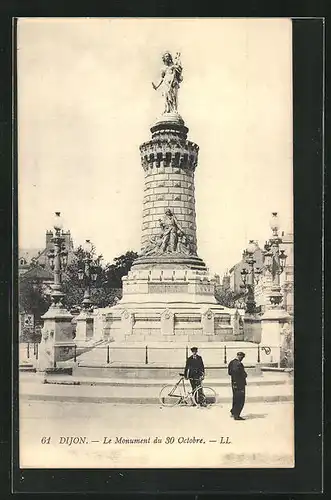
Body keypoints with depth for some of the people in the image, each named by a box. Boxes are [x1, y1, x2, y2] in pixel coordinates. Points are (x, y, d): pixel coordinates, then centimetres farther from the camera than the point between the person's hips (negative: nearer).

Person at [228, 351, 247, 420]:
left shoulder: (231, 362, 7)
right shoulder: (239, 364, -21)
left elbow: (229, 372, 15)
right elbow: (243, 374, -23)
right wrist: (245, 374, -5)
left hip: (234, 383, 9)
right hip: (240, 384, -9)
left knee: (235, 398, 23)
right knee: (240, 400, -2)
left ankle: (233, 412, 34)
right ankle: (236, 415, -1)